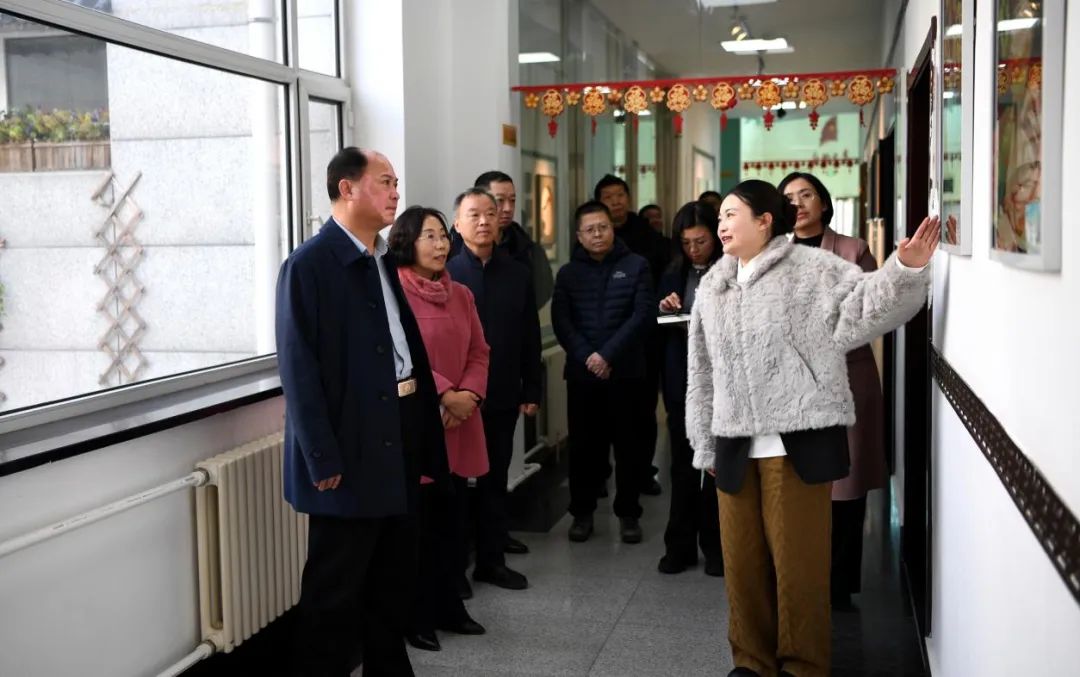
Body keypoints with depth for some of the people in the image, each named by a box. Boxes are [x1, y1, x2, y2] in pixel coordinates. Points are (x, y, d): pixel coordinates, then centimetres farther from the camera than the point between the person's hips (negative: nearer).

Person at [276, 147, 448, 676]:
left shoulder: (385, 262, 13)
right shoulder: (309, 264, -12)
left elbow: (412, 352, 12)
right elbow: (299, 369, -17)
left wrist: (427, 446, 10)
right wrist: (323, 459, -20)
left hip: (398, 444, 8)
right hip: (350, 452, -8)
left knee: (395, 578, 18)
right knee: (334, 589, 3)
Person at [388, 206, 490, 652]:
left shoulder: (461, 294, 12)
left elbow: (479, 351, 10)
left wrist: (470, 394, -7)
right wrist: (445, 394, -19)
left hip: (459, 420, 6)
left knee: (449, 520, 12)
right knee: (419, 523, 2)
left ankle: (447, 608, 25)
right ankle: (418, 618, 15)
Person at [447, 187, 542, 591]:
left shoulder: (517, 274, 6)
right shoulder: (445, 272, -7)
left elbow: (530, 338, 8)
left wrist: (531, 391, 5)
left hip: (503, 394, 4)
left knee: (495, 477, 11)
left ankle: (490, 557, 20)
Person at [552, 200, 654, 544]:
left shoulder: (636, 266, 3)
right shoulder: (568, 273, 9)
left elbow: (643, 315, -6)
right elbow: (560, 320, 0)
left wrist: (608, 354, -13)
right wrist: (586, 356, -13)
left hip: (625, 371, -1)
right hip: (582, 372, 2)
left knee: (628, 444, 4)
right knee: (583, 444, 6)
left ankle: (628, 513, 14)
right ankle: (582, 512, 17)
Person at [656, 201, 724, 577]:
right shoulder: (673, 275, 10)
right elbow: (657, 330, 12)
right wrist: (664, 308, -7)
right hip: (682, 380, 3)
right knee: (683, 464, 7)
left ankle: (715, 546, 15)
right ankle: (680, 545, 15)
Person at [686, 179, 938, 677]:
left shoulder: (811, 270, -3)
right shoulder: (713, 288, 16)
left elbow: (865, 309, -13)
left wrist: (906, 269, -30)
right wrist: (705, 445, 18)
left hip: (799, 441, -6)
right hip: (735, 445, 6)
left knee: (798, 560, 3)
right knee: (742, 560, 13)